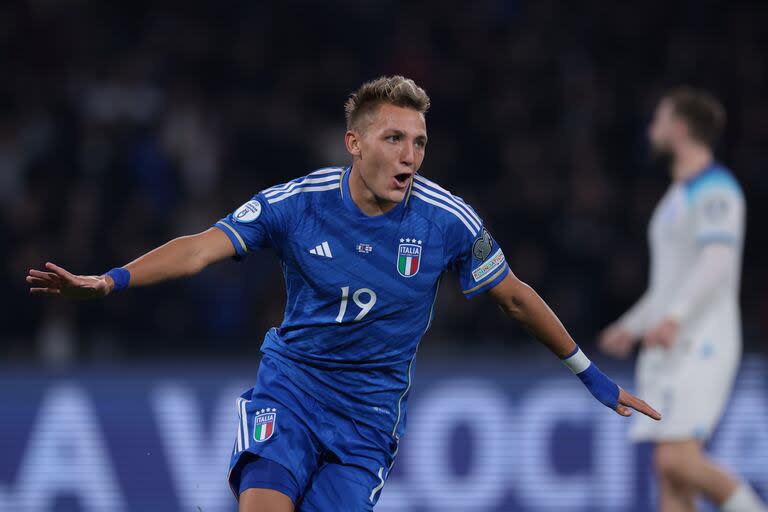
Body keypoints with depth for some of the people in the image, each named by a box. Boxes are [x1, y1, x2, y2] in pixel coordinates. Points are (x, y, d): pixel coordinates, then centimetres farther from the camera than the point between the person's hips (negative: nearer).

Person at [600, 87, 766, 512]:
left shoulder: (713, 187, -8)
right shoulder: (679, 196, 23)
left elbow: (717, 262, -22)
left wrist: (673, 318, -32)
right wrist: (632, 326, 28)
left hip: (700, 346, -10)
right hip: (668, 351, 10)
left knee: (677, 460, -21)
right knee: (670, 473, 1)